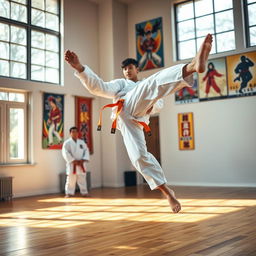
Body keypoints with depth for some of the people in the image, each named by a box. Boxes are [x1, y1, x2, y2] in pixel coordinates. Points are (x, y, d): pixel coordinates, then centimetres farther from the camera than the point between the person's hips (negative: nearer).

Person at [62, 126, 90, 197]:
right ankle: (69, 193, 6)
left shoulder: (82, 142, 10)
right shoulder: (67, 142, -3)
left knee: (82, 179, 11)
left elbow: (86, 151, 6)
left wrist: (83, 160, -10)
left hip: (81, 164, 4)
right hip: (72, 164, -4)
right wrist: (73, 161, -18)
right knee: (71, 180, -4)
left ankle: (84, 192, 23)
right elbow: (66, 153, -12)